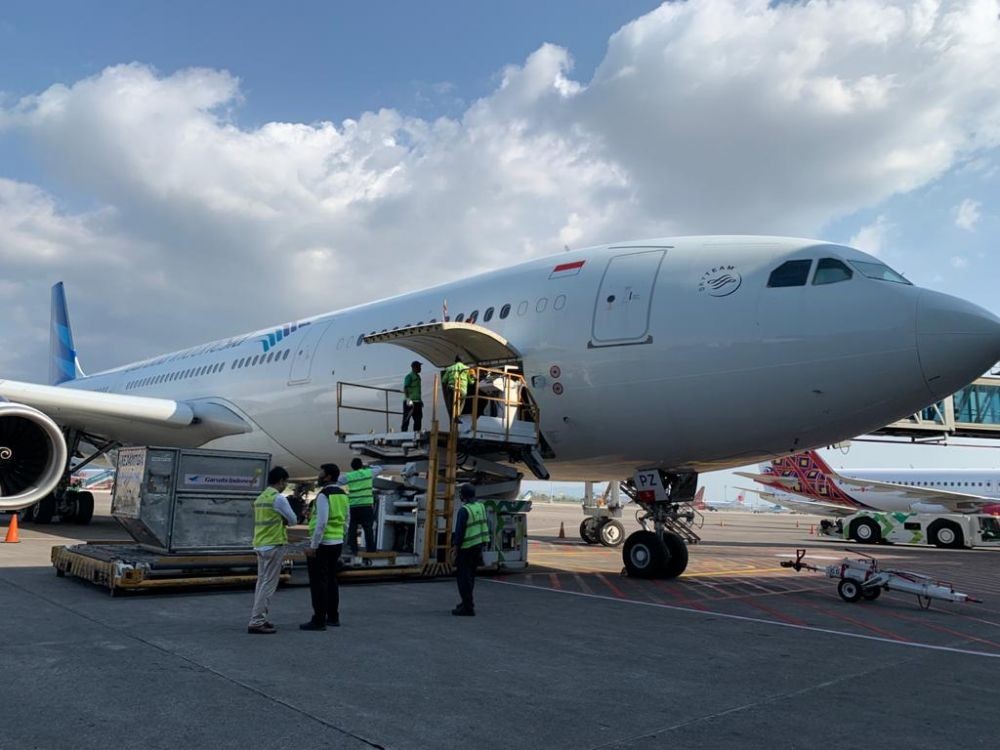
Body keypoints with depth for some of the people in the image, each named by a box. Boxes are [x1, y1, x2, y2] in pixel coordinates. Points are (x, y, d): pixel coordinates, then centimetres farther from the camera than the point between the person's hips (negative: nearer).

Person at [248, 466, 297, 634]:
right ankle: (256, 622, -6)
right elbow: (293, 520, -6)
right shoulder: (279, 498, -13)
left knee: (262, 583, 14)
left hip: (260, 545, 9)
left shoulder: (260, 498, 14)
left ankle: (258, 618, 18)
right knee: (268, 584, -6)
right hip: (273, 545, -9)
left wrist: (280, 521, 7)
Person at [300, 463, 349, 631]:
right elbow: (346, 520, 14)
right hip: (337, 542, 8)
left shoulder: (324, 495, -16)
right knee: (331, 580, 17)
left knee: (318, 582, -1)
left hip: (322, 544, -8)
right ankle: (333, 617, 23)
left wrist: (313, 546, -18)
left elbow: (321, 522, -23)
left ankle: (319, 620, 3)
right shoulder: (343, 494, 9)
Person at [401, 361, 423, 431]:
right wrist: (408, 399, -28)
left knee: (418, 419, 9)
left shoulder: (417, 376, 17)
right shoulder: (409, 376, -10)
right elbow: (405, 388, -18)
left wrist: (420, 400, 24)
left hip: (417, 402, 9)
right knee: (406, 420, -5)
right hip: (410, 402, -9)